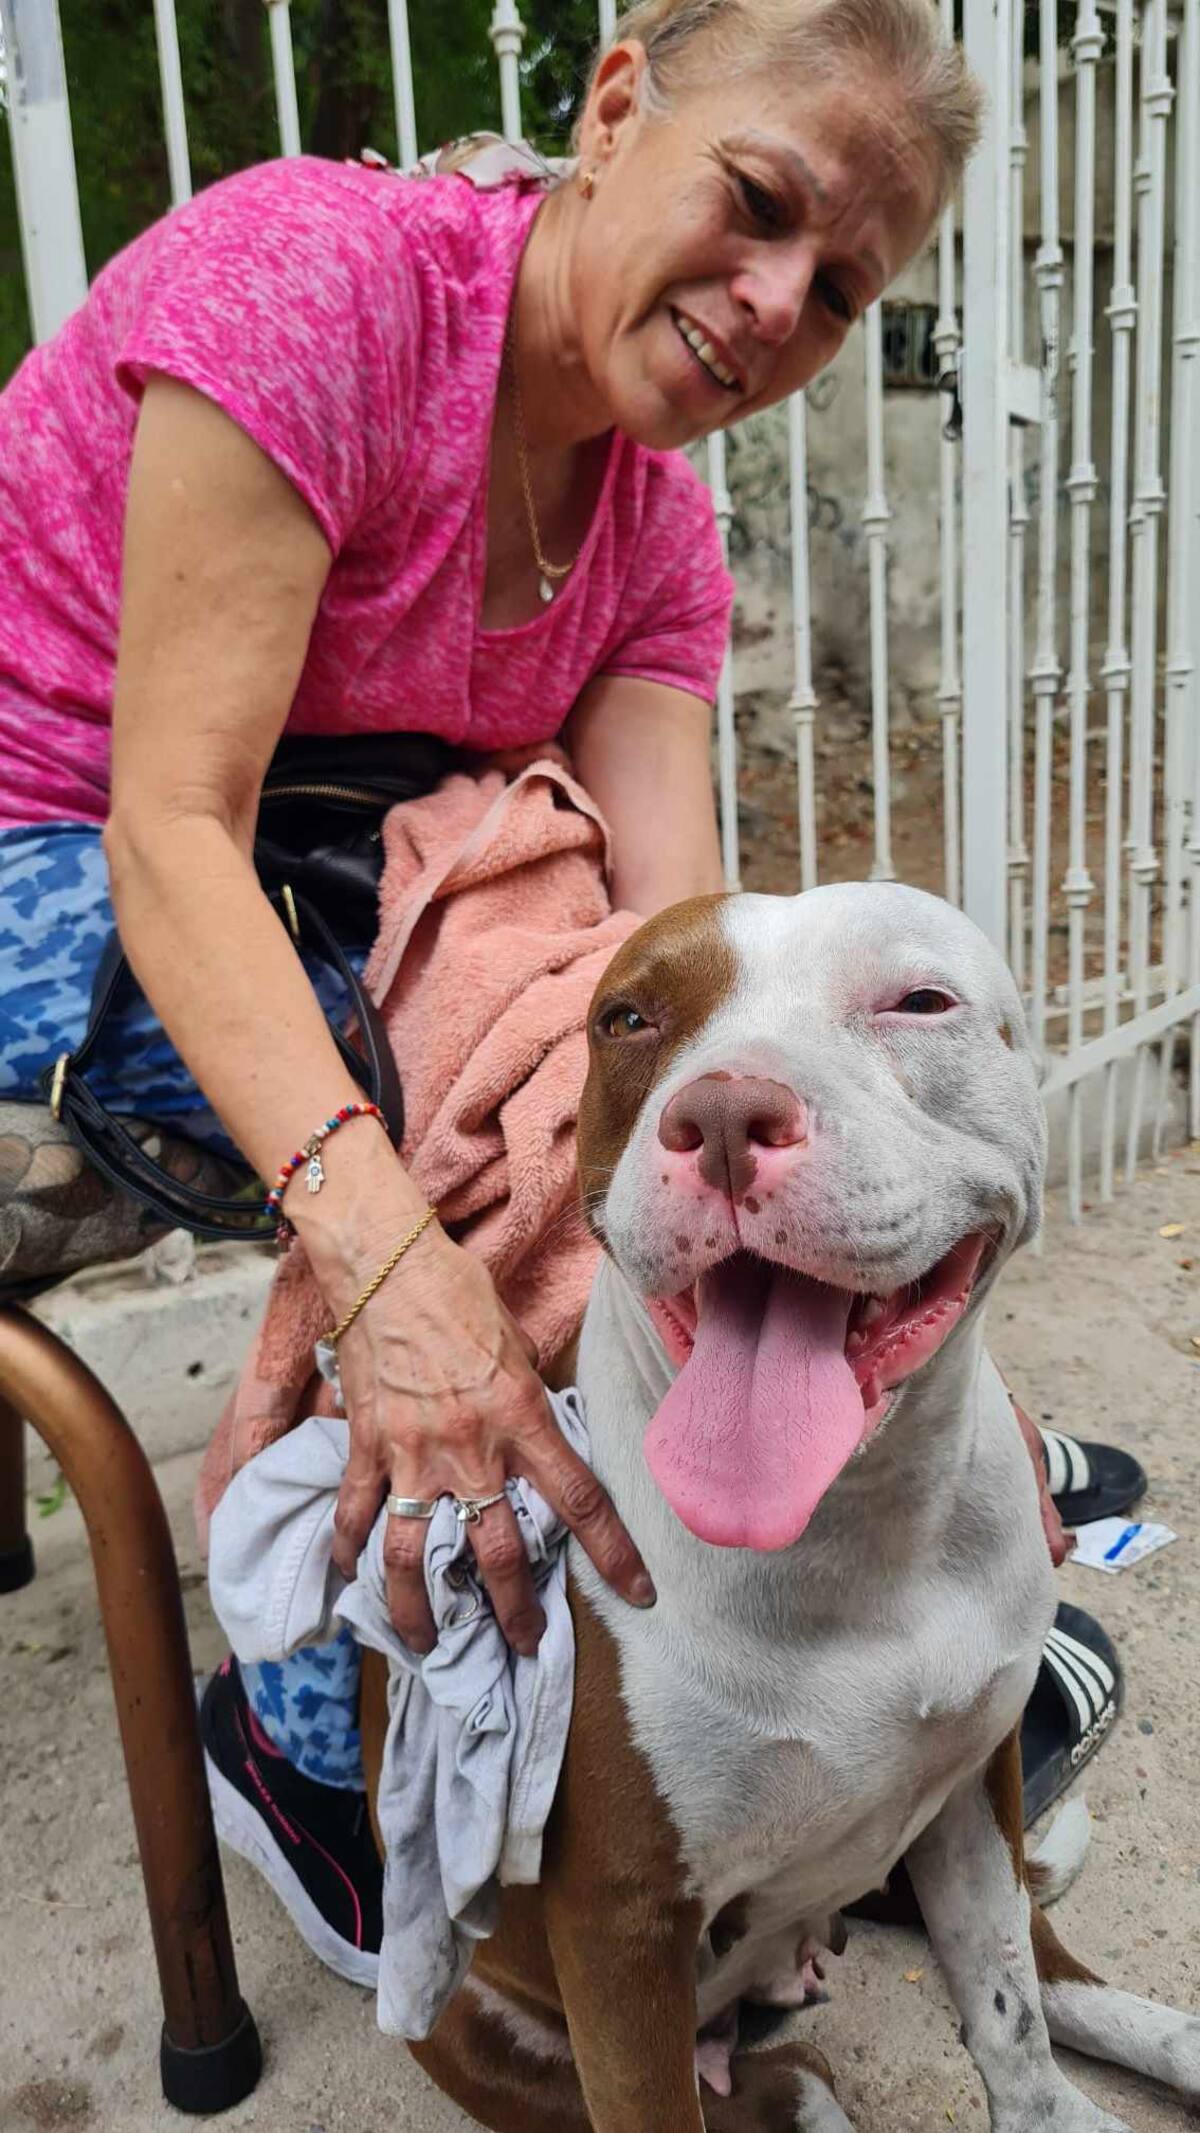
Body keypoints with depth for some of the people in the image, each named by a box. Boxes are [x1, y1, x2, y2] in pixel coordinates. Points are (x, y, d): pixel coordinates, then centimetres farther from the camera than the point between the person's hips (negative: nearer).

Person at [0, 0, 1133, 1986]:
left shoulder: (658, 527, -2)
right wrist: (381, 1244, -45)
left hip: (324, 864, 6)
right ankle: (313, 1735, -5)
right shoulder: (316, 275, -23)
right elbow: (174, 825, -31)